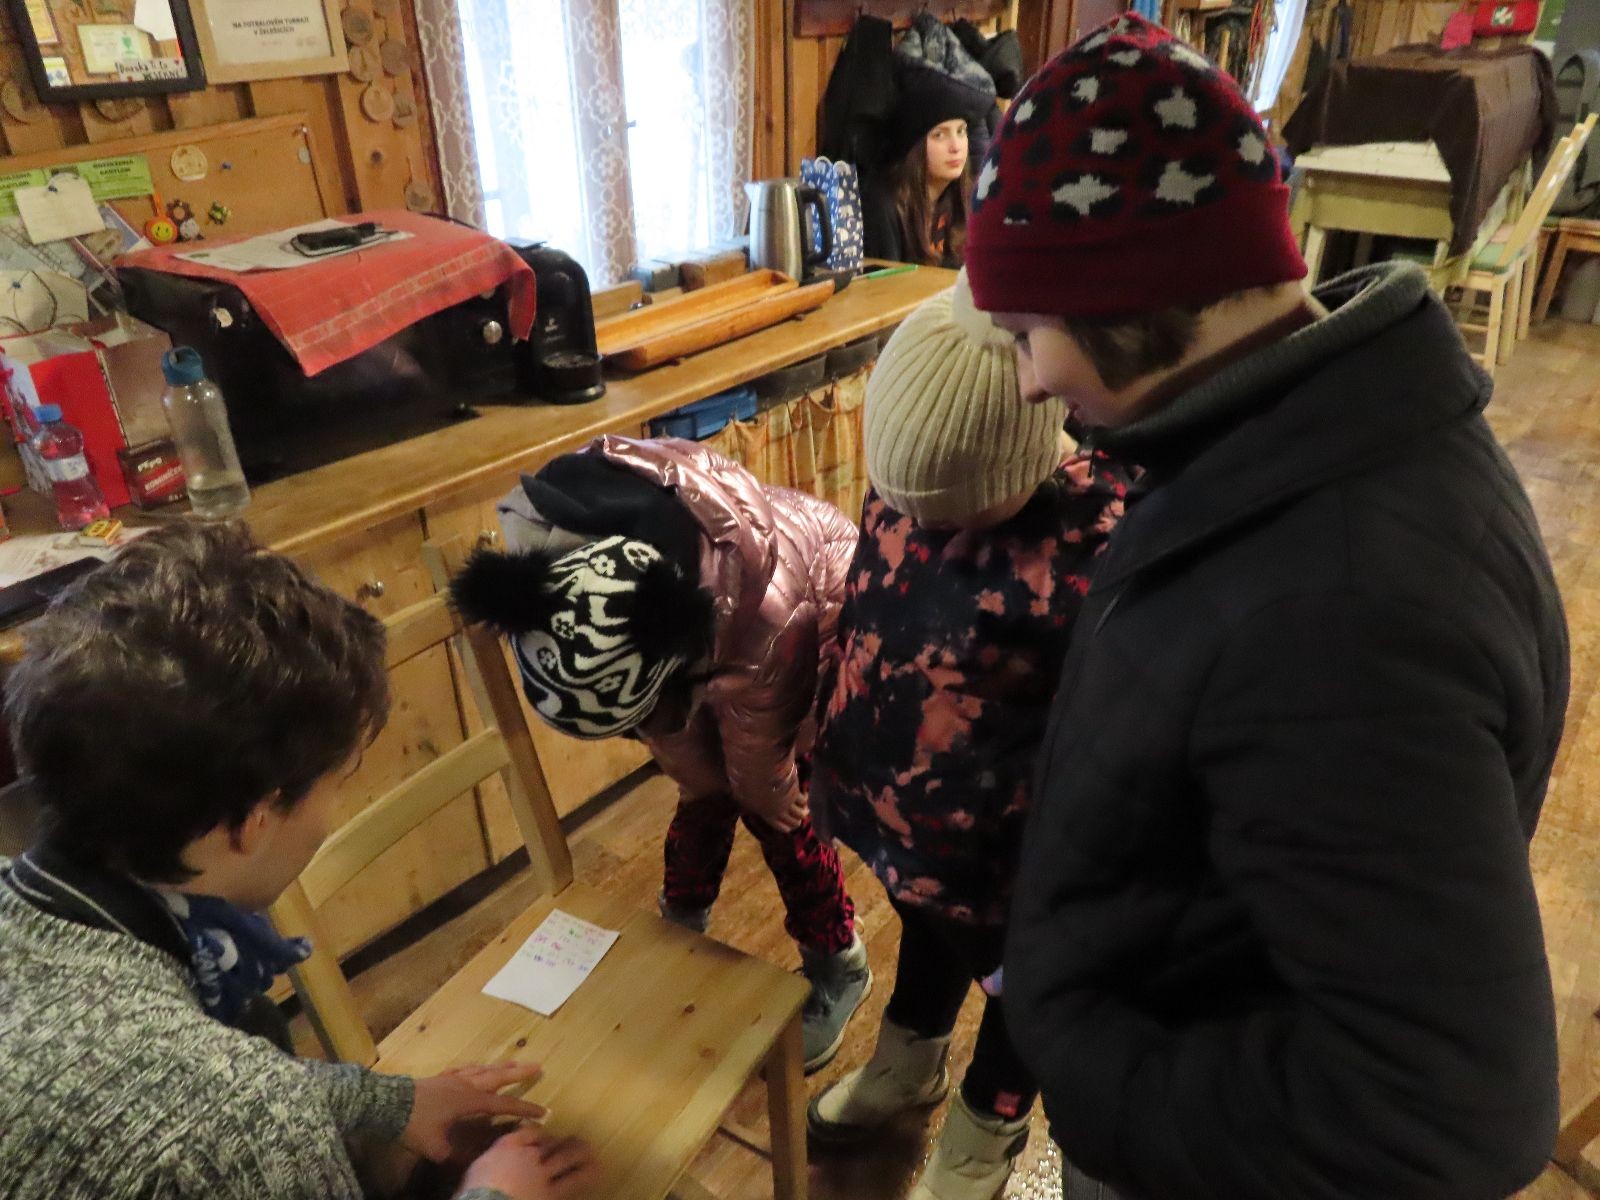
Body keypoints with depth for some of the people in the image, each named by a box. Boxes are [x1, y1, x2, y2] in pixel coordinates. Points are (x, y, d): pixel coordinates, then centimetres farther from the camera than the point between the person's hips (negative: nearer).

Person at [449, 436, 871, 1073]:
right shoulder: (542, 543, -31)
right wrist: (698, 777, -3)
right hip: (703, 626, 5)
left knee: (776, 811, 0)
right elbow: (664, 713, -15)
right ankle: (679, 931, 39)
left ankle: (838, 968, 24)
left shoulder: (769, 612, -47)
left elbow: (754, 734, -22)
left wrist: (765, 791, -3)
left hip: (817, 623, -4)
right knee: (703, 788, 11)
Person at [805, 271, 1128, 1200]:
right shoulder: (912, 478, -14)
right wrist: (830, 751, 12)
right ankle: (906, 1066, 63)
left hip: (999, 848, -5)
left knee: (1020, 985, 25)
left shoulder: (1100, 547, -34)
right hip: (898, 814, 6)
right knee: (925, 934, 33)